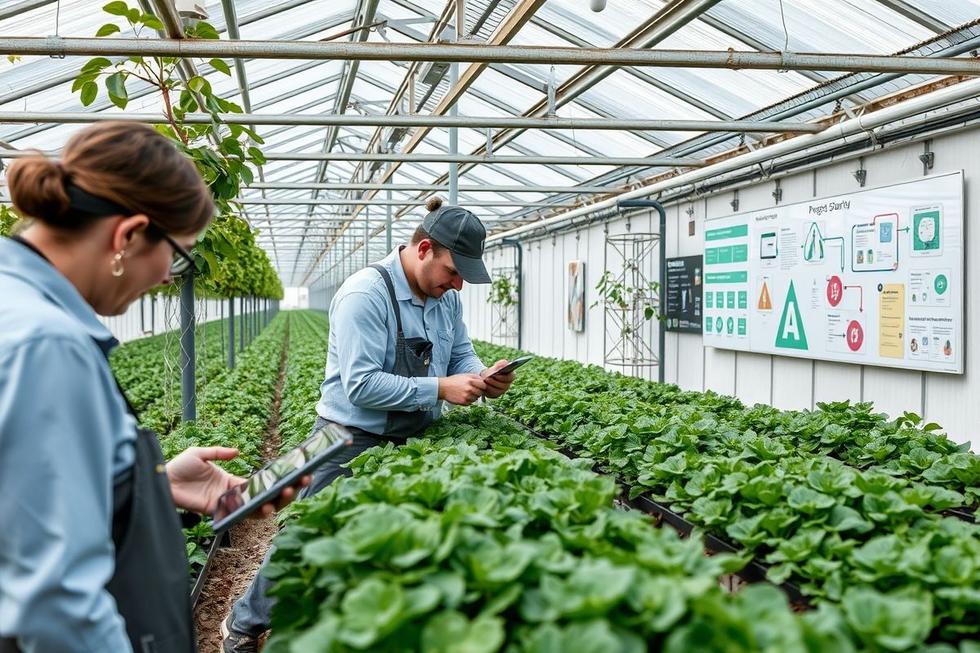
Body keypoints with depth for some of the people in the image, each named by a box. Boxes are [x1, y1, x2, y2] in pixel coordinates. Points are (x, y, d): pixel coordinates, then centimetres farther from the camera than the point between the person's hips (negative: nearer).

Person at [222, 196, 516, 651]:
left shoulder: (446, 298, 3)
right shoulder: (366, 294, -22)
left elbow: (460, 355, 12)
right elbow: (361, 385, -27)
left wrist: (482, 376, -12)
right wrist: (439, 389, -28)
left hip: (413, 442, 7)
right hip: (353, 442, -7)